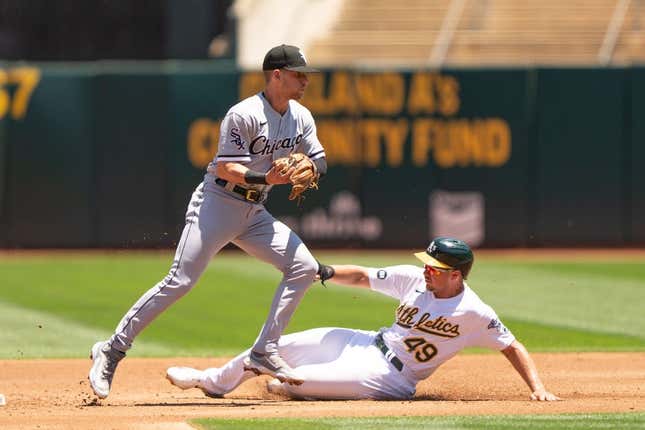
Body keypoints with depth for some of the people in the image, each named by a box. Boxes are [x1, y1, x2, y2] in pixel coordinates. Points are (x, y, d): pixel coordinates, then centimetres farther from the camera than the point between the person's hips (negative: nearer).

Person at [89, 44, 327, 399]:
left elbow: (319, 160, 8)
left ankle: (264, 353, -4)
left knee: (304, 266, -7)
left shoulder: (302, 118, 6)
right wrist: (266, 178, -36)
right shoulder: (244, 115, -17)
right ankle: (112, 350, -8)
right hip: (218, 204, -7)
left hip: (254, 213, 8)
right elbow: (225, 168, -21)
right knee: (179, 282, -15)